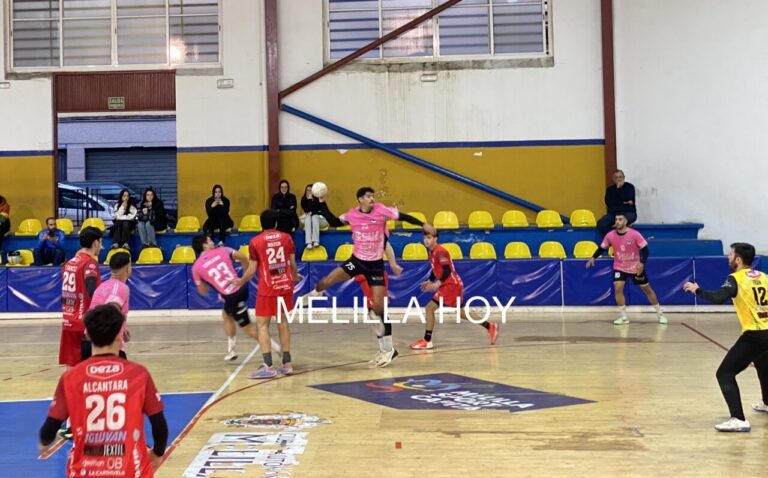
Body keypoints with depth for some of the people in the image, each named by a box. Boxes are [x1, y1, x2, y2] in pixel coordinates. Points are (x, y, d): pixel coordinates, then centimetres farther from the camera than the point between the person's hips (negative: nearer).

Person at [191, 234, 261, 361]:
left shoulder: (196, 267, 1)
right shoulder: (222, 251, 4)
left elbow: (202, 291, 11)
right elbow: (243, 257, -2)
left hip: (232, 297, -5)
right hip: (241, 288, 5)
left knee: (247, 327, 8)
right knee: (226, 314, 29)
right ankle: (231, 349, 30)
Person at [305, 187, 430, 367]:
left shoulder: (381, 210, -12)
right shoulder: (352, 214, -4)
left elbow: (402, 216, -8)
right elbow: (333, 222, 9)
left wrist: (423, 224, -12)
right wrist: (322, 204, 3)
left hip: (375, 264, -2)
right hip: (357, 260, 2)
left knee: (379, 306, -2)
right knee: (327, 280, -15)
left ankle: (387, 349, 8)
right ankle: (315, 293, 24)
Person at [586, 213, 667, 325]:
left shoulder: (635, 234, -21)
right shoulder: (610, 235, -12)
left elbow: (645, 249, -17)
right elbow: (602, 248, 4)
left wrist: (642, 263, -28)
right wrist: (593, 257, -6)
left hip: (636, 267, -2)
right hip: (619, 267, 2)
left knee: (647, 289, 9)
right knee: (618, 288, -16)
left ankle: (660, 313, 26)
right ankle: (623, 317, -5)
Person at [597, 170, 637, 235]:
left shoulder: (629, 187, 4)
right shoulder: (610, 189, 12)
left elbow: (627, 199, -13)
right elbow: (608, 202, -4)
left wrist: (619, 188, -8)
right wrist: (623, 203, -9)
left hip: (629, 213, -3)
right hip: (613, 213, 3)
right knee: (600, 223, -27)